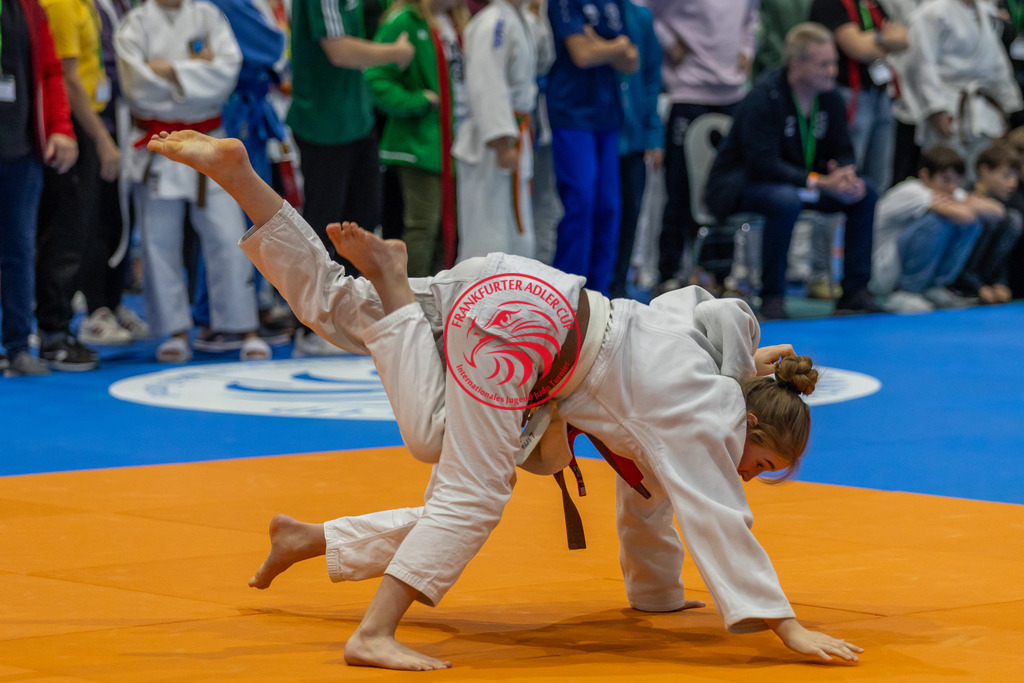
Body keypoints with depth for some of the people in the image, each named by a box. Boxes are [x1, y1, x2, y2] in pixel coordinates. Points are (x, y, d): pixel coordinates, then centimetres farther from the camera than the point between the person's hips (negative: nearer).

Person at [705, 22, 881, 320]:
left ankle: (854, 291, -4)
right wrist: (821, 183, -34)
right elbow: (763, 164, -29)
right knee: (787, 201, -40)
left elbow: (842, 151, 6)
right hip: (741, 182, -8)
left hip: (799, 183, 8)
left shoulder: (830, 98, 0)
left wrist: (846, 176, -21)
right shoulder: (763, 98, -22)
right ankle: (772, 296, -26)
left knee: (865, 193, -8)